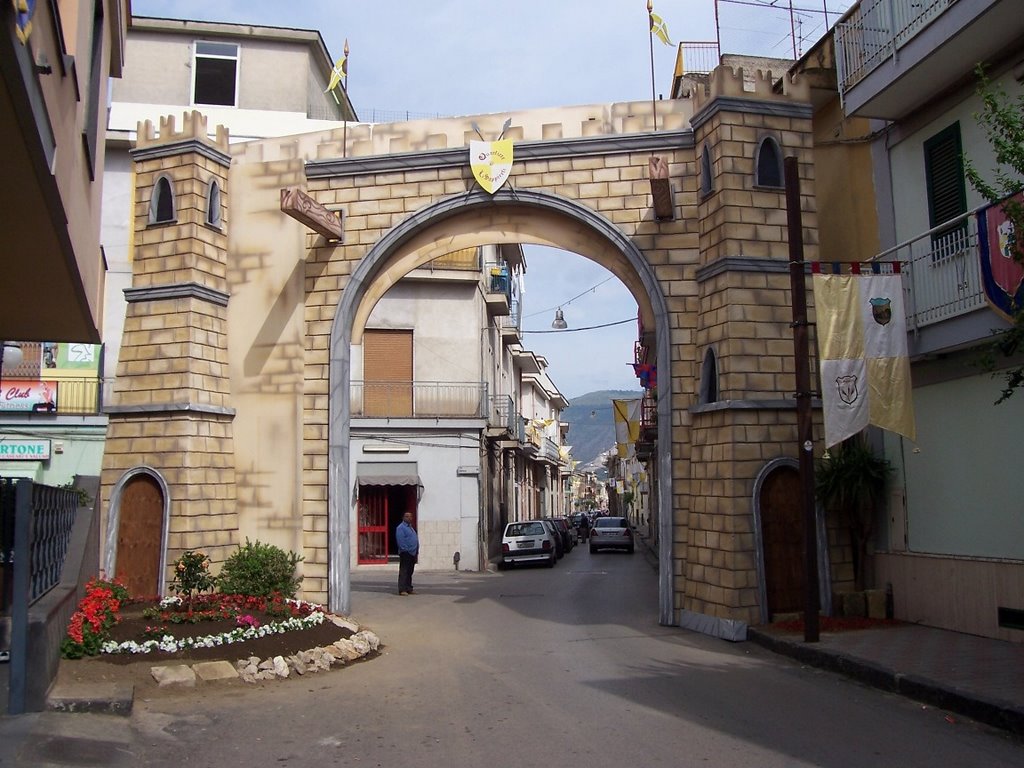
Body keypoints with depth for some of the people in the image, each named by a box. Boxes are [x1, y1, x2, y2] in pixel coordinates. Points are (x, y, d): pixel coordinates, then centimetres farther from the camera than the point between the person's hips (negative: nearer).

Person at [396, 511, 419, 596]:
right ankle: (402, 590, -11)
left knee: (410, 572, 12)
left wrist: (416, 552, 16)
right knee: (404, 572, -10)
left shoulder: (411, 527, 21)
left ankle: (409, 589, 18)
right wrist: (406, 550, -21)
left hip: (412, 554, 9)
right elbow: (400, 540, -18)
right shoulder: (401, 527, -8)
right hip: (405, 554, -9)